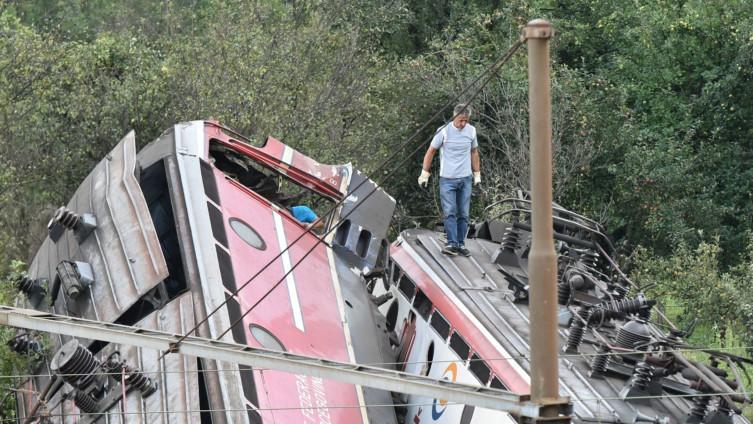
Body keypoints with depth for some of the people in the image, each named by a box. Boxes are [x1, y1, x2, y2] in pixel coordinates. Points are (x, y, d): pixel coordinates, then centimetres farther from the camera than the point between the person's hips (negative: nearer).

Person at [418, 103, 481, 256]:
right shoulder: (444, 131, -9)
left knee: (463, 214, 4)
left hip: (465, 179, 4)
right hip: (447, 179, -4)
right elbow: (430, 152, -1)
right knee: (449, 212, -12)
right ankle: (451, 243, -17)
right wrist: (425, 174, -1)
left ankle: (460, 244, 10)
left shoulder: (471, 131, 4)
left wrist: (477, 174, 19)